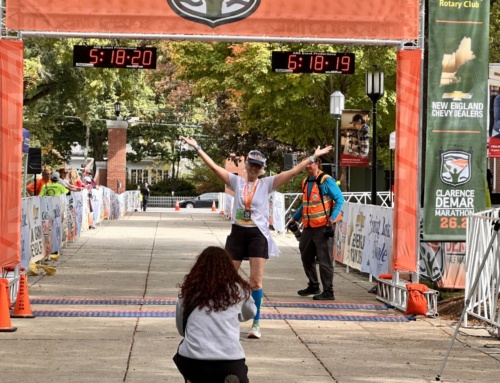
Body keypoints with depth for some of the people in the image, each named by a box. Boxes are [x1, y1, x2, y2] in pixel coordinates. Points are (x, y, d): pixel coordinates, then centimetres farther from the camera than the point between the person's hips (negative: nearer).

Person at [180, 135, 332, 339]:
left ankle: (256, 324, 5)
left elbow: (293, 171, -3)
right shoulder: (236, 181, 4)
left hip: (258, 235, -1)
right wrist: (197, 148, -5)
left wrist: (314, 157, -7)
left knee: (256, 282, -4)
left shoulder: (267, 183, 2)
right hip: (237, 233, 1)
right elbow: (213, 166, 0)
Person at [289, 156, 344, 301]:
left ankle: (328, 291, -1)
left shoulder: (326, 181, -9)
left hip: (323, 227, -8)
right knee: (306, 257, 16)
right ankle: (313, 286, 31)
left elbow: (339, 199, -12)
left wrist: (333, 217, -23)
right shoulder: (306, 182, 15)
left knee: (325, 260, -6)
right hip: (308, 227, 8)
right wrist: (295, 218, 26)